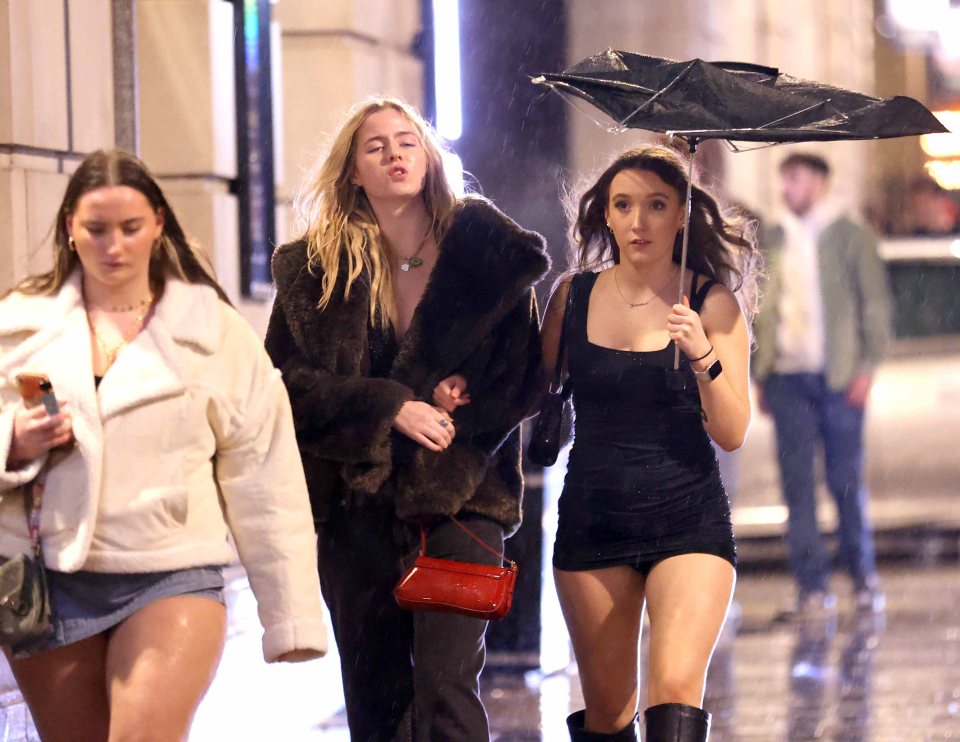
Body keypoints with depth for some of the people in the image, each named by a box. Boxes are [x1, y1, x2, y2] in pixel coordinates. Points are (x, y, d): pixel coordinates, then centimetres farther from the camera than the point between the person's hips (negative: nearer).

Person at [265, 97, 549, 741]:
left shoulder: (484, 247, 3)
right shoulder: (315, 267, 6)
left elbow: (523, 374, 6)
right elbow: (287, 380, 0)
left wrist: (457, 409, -10)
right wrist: (390, 408, -11)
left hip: (458, 495, -2)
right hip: (357, 501, 2)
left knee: (447, 685, -13)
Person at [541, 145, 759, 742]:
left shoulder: (712, 303, -2)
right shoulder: (574, 295, 6)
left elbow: (732, 434, -5)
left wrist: (703, 357, -21)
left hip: (688, 519, -3)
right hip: (592, 516, 3)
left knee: (677, 686, -21)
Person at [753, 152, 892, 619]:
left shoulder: (850, 237, 2)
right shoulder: (772, 241, 11)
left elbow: (875, 305, 1)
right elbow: (762, 308, 14)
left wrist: (866, 367, -7)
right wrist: (760, 376, 8)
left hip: (837, 378, -3)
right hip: (787, 378, 3)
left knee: (845, 480, -1)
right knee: (797, 484, -2)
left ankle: (863, 576, 15)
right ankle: (812, 585, 1)